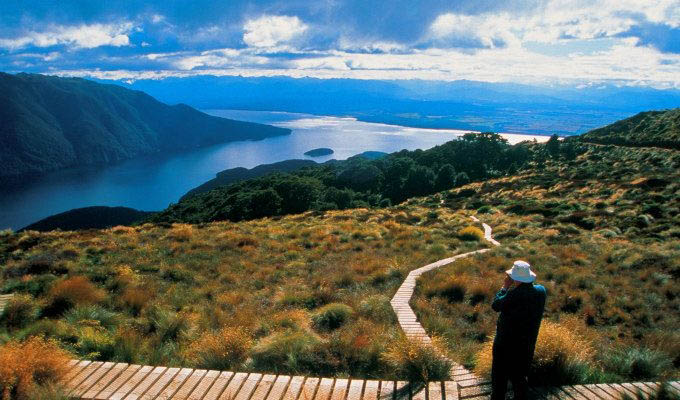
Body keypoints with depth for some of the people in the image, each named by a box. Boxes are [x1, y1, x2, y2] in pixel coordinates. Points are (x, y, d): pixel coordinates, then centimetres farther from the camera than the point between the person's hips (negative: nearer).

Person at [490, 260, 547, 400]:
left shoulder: (514, 294, -28)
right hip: (527, 345, 6)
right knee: (519, 376, 21)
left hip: (507, 343, -6)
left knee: (499, 378, 9)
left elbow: (495, 306, -15)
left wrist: (505, 286, -9)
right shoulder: (541, 291, -7)